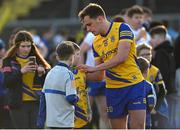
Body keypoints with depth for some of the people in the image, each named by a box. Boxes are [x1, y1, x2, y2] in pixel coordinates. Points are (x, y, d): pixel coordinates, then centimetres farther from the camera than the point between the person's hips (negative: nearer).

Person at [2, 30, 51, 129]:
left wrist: (42, 72, -13)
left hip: (37, 103, 2)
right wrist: (21, 71, -22)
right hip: (18, 105, -2)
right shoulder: (9, 61, 2)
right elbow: (7, 82, -10)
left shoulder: (37, 60, 7)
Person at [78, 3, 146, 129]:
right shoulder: (96, 43, 10)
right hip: (113, 89, 5)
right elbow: (100, 75, 14)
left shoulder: (122, 28, -7)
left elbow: (121, 57, -19)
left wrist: (94, 68, -18)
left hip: (134, 85, -5)